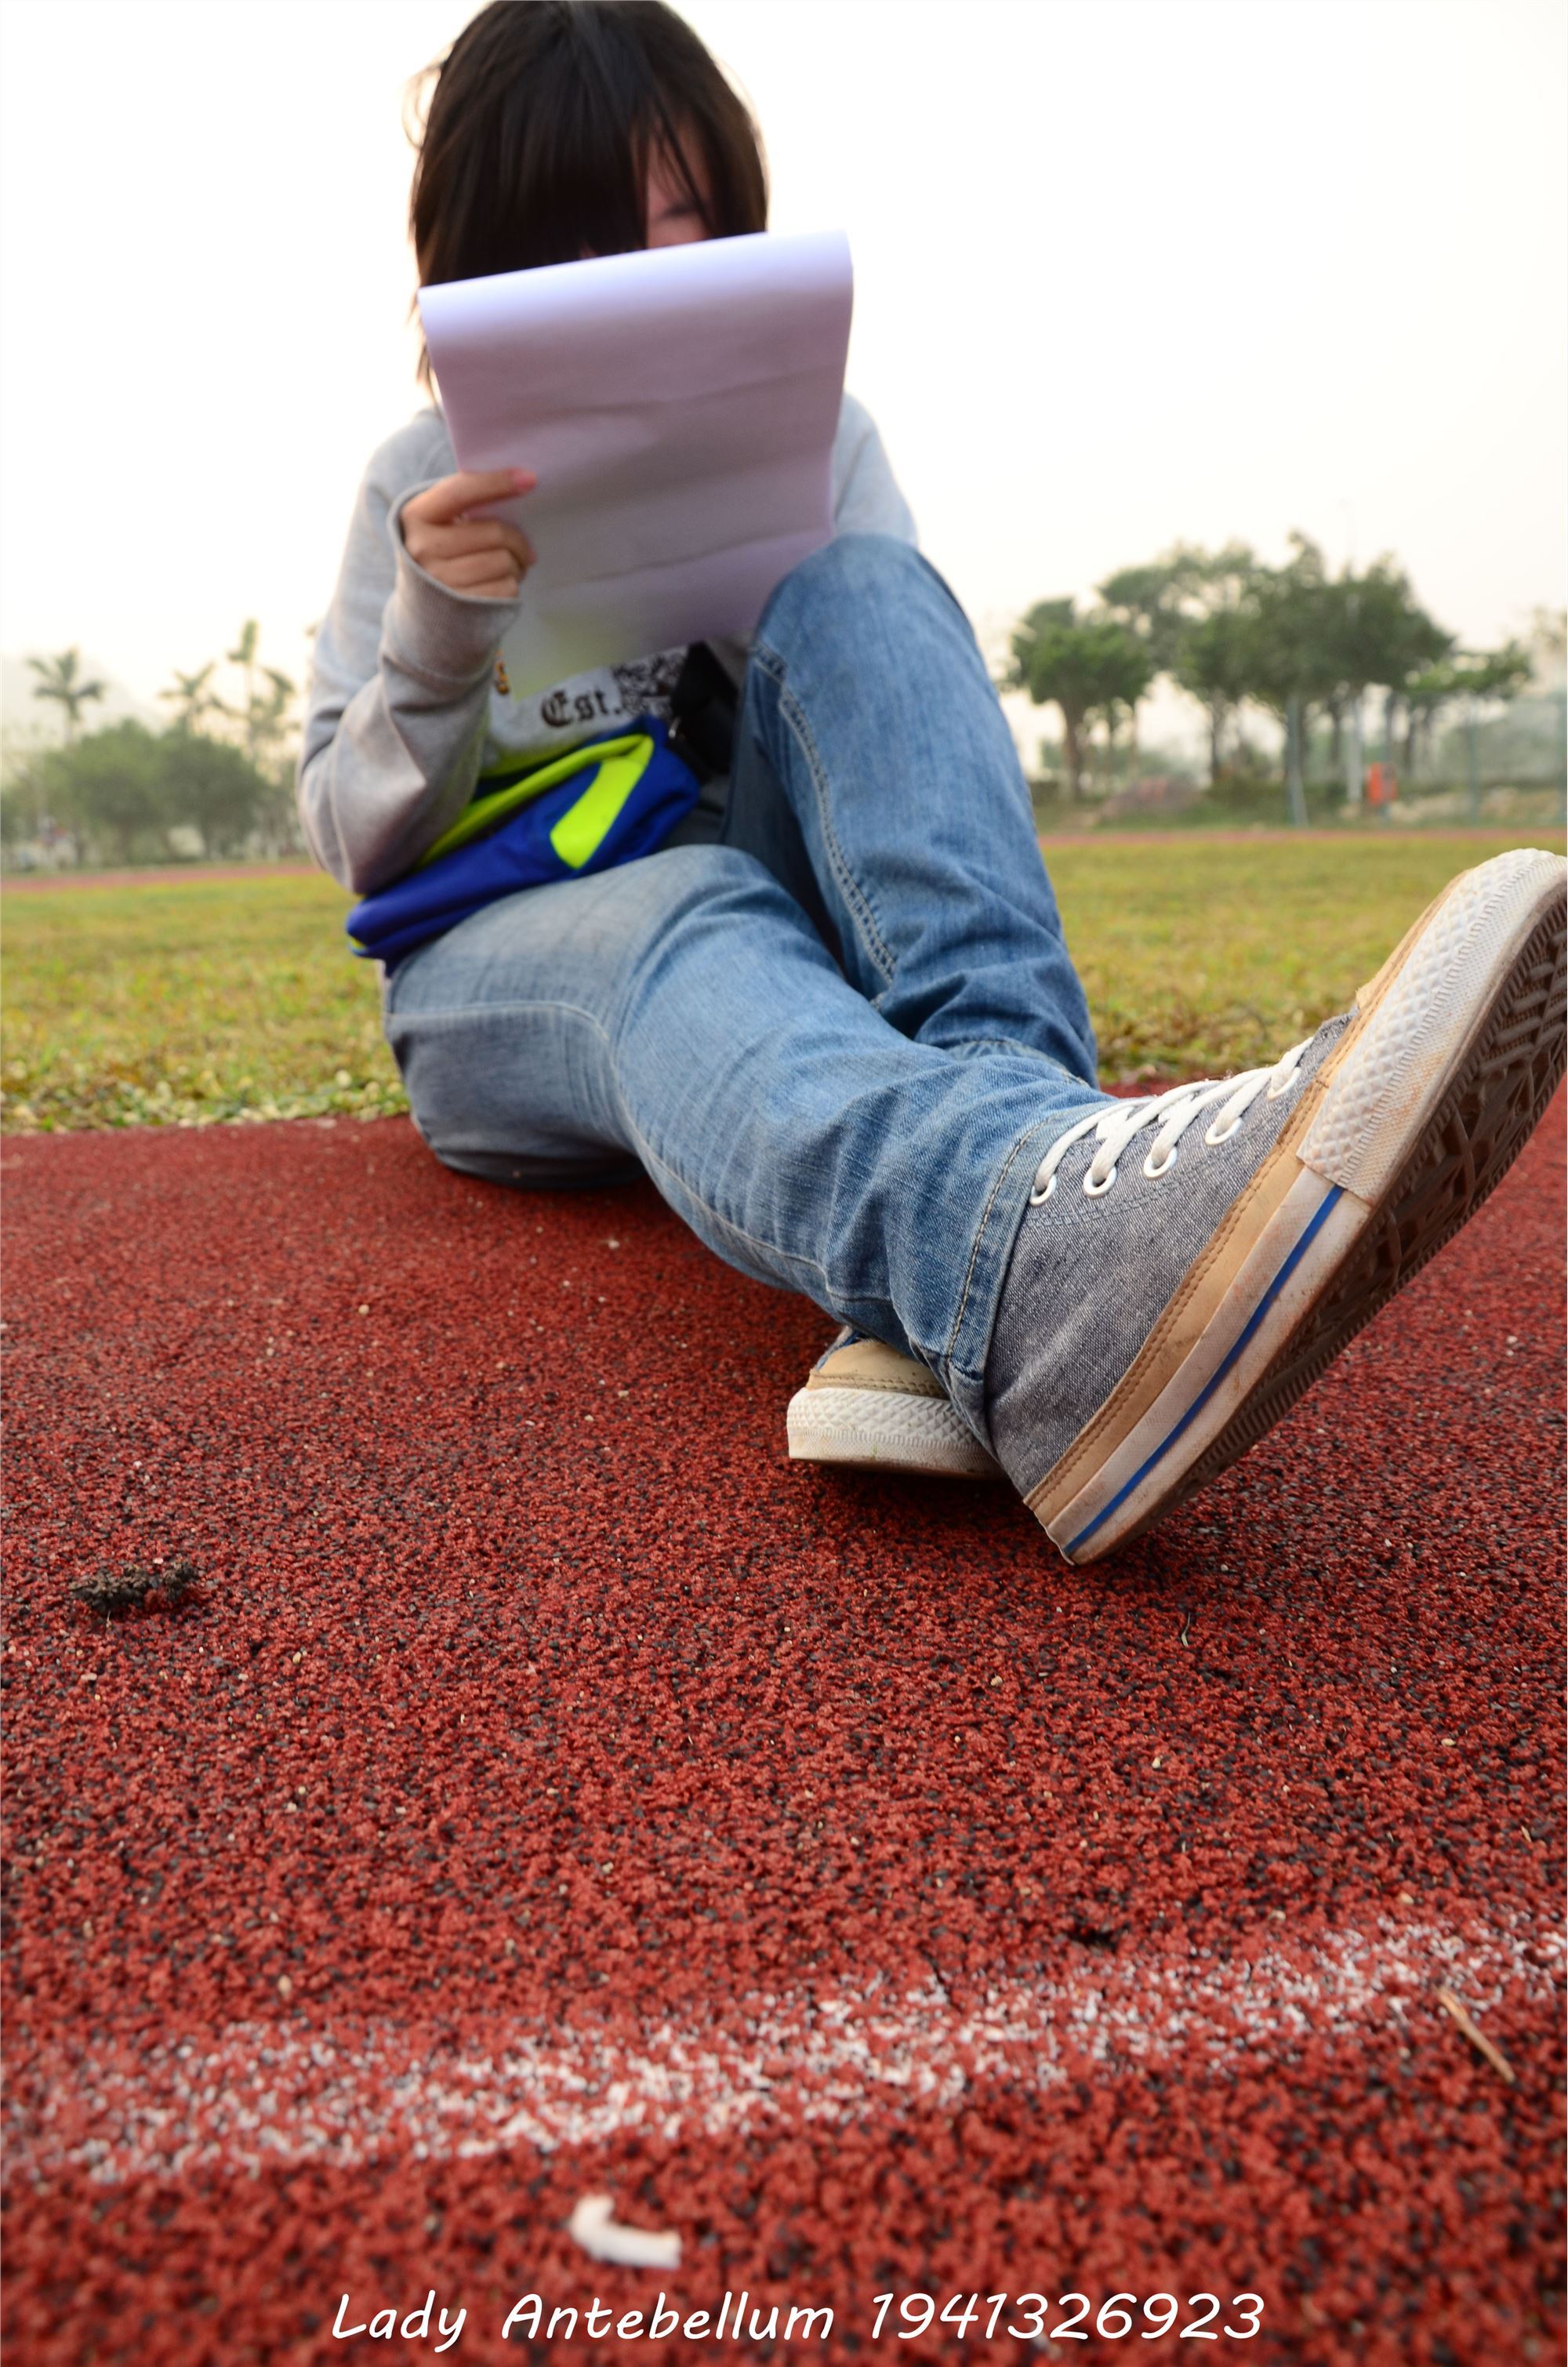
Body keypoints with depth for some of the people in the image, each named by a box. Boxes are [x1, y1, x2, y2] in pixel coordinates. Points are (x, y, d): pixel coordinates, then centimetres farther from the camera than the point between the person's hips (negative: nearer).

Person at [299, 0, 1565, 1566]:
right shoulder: (422, 484, 8)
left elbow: (883, 683, 9)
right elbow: (356, 844, 3)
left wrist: (763, 668, -12)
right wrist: (434, 644, -15)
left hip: (767, 901, 1)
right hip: (502, 972, -1)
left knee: (854, 601, -26)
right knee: (690, 917, -38)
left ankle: (974, 1215, -51)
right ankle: (1049, 1256, -73)